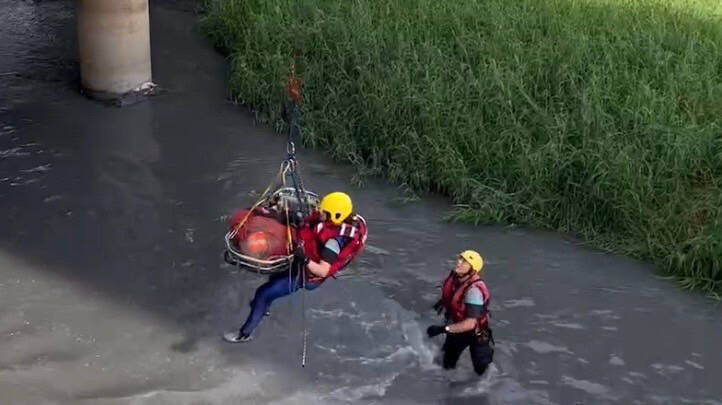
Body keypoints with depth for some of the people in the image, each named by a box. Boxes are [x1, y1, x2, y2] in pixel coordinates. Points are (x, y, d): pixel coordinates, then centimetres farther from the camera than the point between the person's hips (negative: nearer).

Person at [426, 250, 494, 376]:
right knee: (447, 365, 22)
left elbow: (470, 324, -39)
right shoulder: (454, 276, -15)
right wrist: (442, 301, -1)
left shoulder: (474, 290, -38)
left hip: (476, 333, -6)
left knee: (481, 371, 12)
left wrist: (443, 329, -39)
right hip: (457, 328, 6)